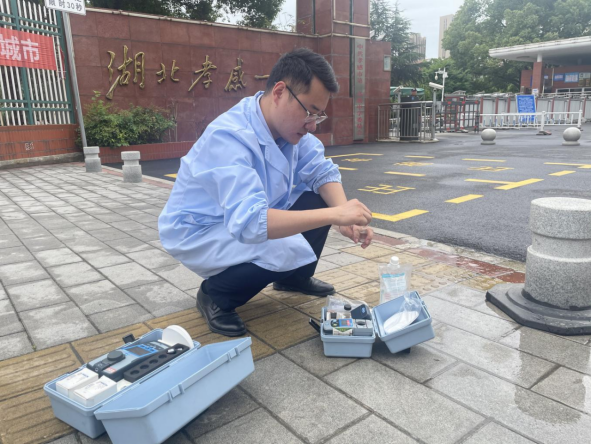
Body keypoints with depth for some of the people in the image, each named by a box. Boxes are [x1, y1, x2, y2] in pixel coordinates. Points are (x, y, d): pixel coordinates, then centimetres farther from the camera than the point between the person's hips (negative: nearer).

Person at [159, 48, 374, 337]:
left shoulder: (289, 122, -9)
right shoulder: (229, 137, -33)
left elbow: (322, 172, -5)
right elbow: (249, 223, -43)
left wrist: (345, 217, -24)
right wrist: (334, 215, -42)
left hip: (250, 217, 8)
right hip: (200, 233, -8)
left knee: (321, 197, -4)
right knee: (289, 249, -31)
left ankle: (295, 277, 17)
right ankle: (216, 295, -4)